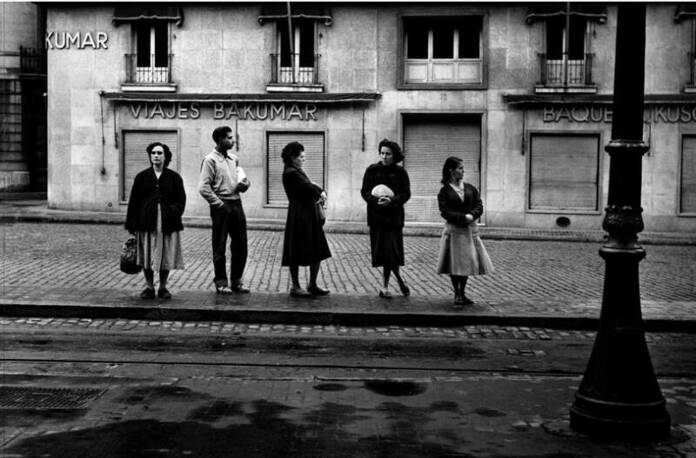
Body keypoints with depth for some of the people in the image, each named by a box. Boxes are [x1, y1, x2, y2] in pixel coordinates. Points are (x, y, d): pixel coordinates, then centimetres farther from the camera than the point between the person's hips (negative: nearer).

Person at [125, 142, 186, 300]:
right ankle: (149, 287, 15)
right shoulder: (142, 177, 7)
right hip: (146, 223, 0)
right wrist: (132, 224, -1)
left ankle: (163, 288, 16)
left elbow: (181, 200, 5)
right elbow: (133, 202, 5)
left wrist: (173, 213, -12)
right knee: (147, 256, 3)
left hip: (167, 223, 0)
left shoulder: (174, 177, 6)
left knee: (166, 256, 3)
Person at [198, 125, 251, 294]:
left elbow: (243, 180, 22)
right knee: (219, 247, 2)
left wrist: (245, 183, -2)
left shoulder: (234, 159, 14)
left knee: (240, 245, 8)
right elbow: (203, 188, -14)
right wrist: (220, 204, -13)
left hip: (236, 204, 6)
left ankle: (236, 281, 18)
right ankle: (221, 282, 13)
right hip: (221, 206, -6)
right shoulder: (210, 160, -7)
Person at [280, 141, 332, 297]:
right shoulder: (291, 173, -14)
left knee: (317, 253, 11)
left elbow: (311, 186, 11)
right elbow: (308, 186, -19)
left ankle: (312, 285, 20)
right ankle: (295, 287, 11)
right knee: (296, 254, 1)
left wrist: (320, 193, -9)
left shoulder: (296, 171, 16)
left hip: (310, 217, 10)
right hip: (299, 218, -10)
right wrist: (321, 192, -1)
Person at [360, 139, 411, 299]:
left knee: (392, 252, -5)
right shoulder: (372, 170, 5)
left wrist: (392, 200, -19)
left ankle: (385, 287, 7)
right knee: (383, 252, -1)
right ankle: (399, 279, 16)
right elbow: (364, 191, 2)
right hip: (376, 216, 1)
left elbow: (406, 193, -1)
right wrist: (376, 200, -17)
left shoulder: (400, 172, 4)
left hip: (394, 216, -1)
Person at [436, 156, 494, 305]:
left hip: (470, 230, 4)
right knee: (454, 265, 0)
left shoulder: (470, 188, 10)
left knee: (468, 262, 7)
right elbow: (445, 212, -10)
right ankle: (457, 294, 12)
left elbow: (479, 206, 5)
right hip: (453, 230, -4)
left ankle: (462, 293, 20)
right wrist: (463, 217, -19)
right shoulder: (445, 191, -2)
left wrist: (471, 215, -16)